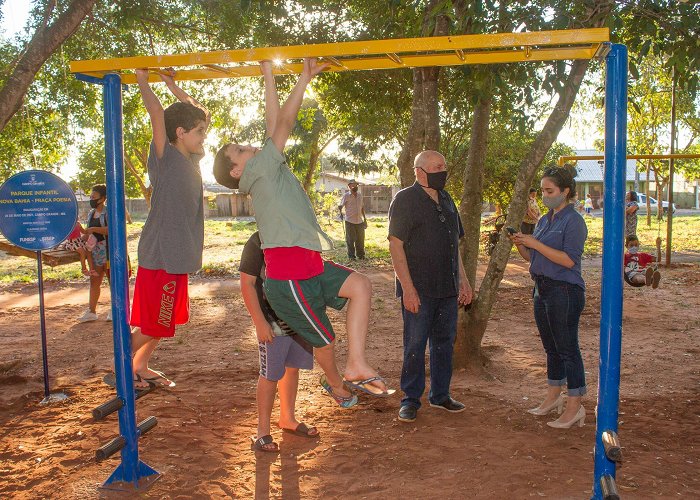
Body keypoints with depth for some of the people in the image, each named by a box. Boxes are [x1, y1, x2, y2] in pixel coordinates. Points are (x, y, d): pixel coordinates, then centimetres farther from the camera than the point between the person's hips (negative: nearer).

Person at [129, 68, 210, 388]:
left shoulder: (192, 158, 11)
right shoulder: (165, 157, -10)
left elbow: (203, 114, 21)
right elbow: (157, 113, -23)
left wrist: (173, 85, 19)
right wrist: (142, 81, -10)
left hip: (178, 255, 8)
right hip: (160, 257, -8)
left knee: (164, 322, 18)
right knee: (153, 324, 1)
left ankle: (141, 367, 33)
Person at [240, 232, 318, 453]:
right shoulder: (258, 241, -13)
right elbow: (247, 283, -15)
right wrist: (259, 322, -18)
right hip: (272, 320, -6)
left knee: (292, 368, 17)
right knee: (270, 374, 1)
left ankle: (287, 418, 35)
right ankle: (263, 432, 16)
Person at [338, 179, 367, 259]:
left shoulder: (359, 195, 12)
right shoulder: (346, 195, -3)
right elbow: (340, 206, -1)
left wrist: (364, 218, 19)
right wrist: (340, 213, -20)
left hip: (359, 221, 5)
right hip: (350, 221, -5)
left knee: (360, 239, 9)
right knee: (350, 240, -1)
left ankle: (360, 254, 20)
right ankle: (351, 255, 8)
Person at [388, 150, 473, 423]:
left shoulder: (446, 199, 14)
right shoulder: (405, 199, -9)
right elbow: (396, 244, -15)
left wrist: (463, 280, 17)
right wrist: (408, 288, -20)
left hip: (447, 288, 7)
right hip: (419, 289, -7)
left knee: (444, 341, 14)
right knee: (415, 345, 2)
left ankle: (440, 394, 28)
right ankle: (411, 399, 16)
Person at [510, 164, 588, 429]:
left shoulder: (573, 221, -11)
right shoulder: (545, 220, 13)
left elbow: (569, 259, -21)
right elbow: (533, 258, 16)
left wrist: (535, 243, -22)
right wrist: (520, 245, -3)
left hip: (565, 292, -8)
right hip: (542, 290, 8)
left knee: (567, 348, -1)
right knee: (551, 347, 17)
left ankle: (575, 406, 9)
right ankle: (554, 396, 29)